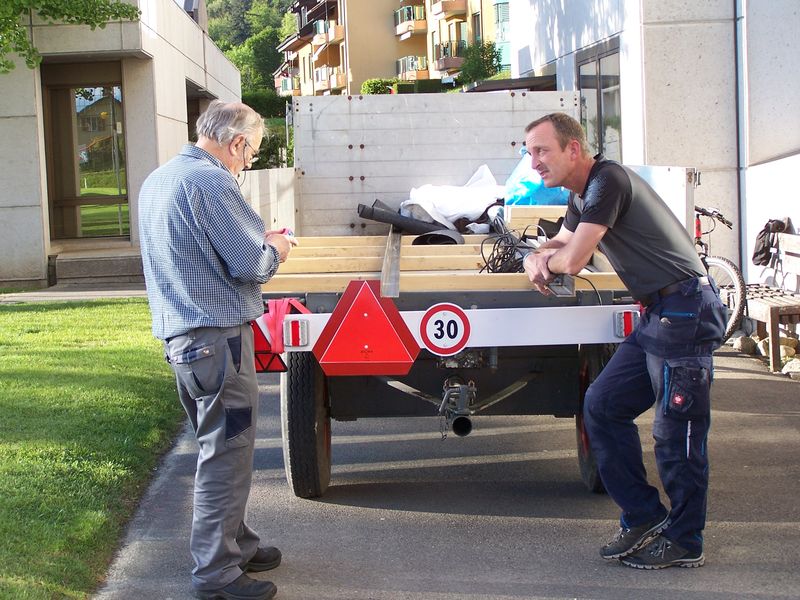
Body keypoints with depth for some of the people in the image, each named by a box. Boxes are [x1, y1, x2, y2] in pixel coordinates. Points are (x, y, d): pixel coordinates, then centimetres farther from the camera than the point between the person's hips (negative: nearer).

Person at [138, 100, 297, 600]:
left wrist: (258, 239, 17)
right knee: (227, 455, -2)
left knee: (221, 447, 20)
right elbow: (251, 265, -18)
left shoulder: (159, 179, 15)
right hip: (217, 337, -10)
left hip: (181, 334, 10)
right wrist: (275, 250, 3)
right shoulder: (212, 182, -17)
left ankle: (235, 544, 31)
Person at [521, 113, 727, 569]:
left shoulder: (609, 180, -15)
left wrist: (550, 261, 4)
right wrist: (537, 258, 5)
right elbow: (559, 245, 30)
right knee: (603, 406, 11)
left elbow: (573, 261, -20)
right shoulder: (583, 195, 16)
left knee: (677, 432, -3)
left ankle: (685, 543, 11)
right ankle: (645, 518, 18)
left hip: (686, 312, -10)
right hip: (660, 314, 10)